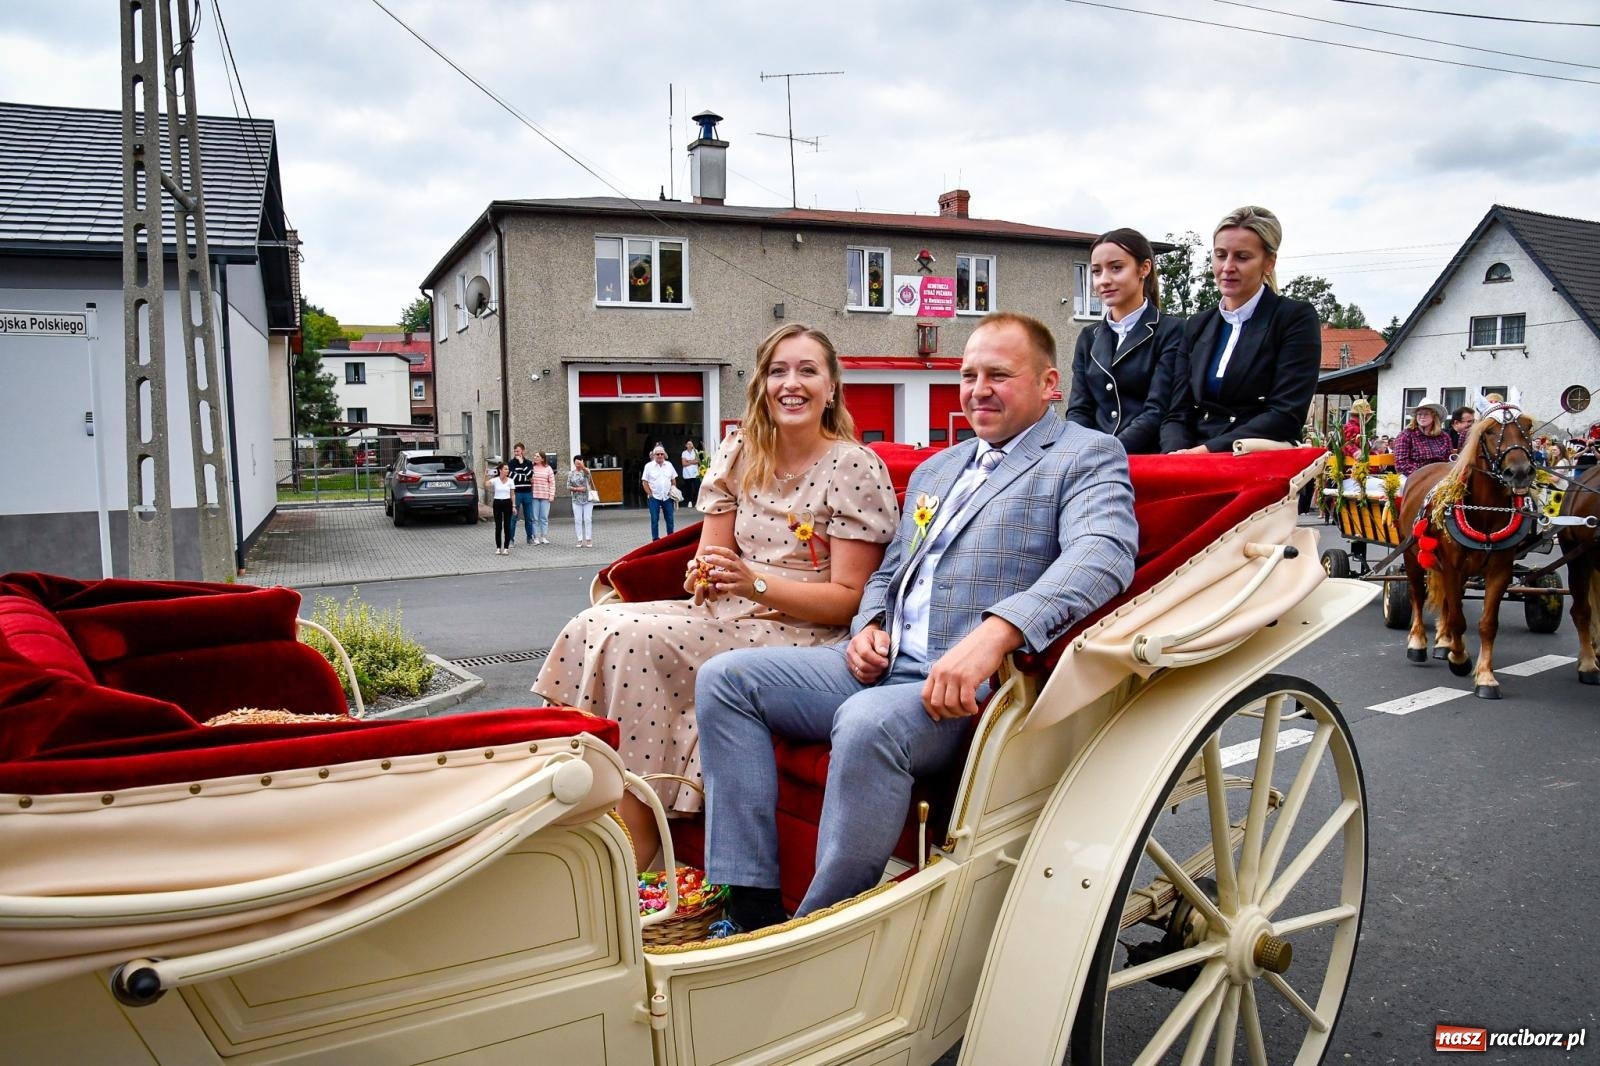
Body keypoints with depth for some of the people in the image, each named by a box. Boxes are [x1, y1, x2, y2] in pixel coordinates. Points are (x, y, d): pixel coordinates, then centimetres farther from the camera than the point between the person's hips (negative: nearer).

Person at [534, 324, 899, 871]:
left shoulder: (856, 467, -7)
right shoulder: (737, 456, 10)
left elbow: (849, 598, -10)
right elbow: (712, 556, 11)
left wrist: (756, 584, -24)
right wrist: (703, 575, -14)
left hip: (806, 634, -6)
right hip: (729, 616, 6)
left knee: (633, 639, -24)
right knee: (594, 628, -17)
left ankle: (637, 842, -14)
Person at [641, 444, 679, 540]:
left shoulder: (669, 465, 7)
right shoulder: (649, 466, -3)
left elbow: (673, 480, 15)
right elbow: (644, 482, -2)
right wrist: (650, 494, -8)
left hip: (667, 497, 3)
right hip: (654, 497, -3)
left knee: (670, 518, 6)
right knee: (654, 519, 2)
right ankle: (655, 538, 10)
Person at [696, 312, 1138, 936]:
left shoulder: (1087, 456, 1)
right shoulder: (936, 470, 25)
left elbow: (1101, 554, -19)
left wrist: (995, 632, -34)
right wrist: (869, 625, 6)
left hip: (977, 684, -8)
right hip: (882, 666, 8)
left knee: (868, 722, -37)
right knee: (725, 677, -5)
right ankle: (753, 907, -7)